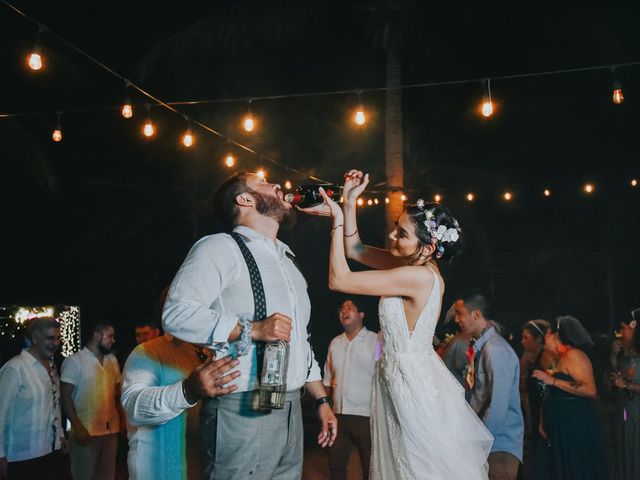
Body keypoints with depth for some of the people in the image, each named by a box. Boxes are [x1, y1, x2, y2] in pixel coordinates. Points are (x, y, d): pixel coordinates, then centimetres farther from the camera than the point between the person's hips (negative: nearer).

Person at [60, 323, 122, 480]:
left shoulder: (112, 360, 10)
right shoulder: (74, 361, -8)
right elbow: (65, 396, -10)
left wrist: (122, 418, 6)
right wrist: (78, 427, -16)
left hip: (112, 430, 5)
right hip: (86, 431, -5)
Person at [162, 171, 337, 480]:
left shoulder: (287, 260, 21)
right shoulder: (220, 248, -5)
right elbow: (177, 313, -18)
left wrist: (321, 400, 20)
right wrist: (251, 330, -23)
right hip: (242, 412, -7)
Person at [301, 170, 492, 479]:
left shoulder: (419, 276, -27)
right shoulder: (417, 264, -1)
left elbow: (338, 280, -24)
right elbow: (355, 250, 8)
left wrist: (337, 219, -18)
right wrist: (349, 203, -2)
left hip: (412, 383, -9)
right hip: (400, 376, 9)